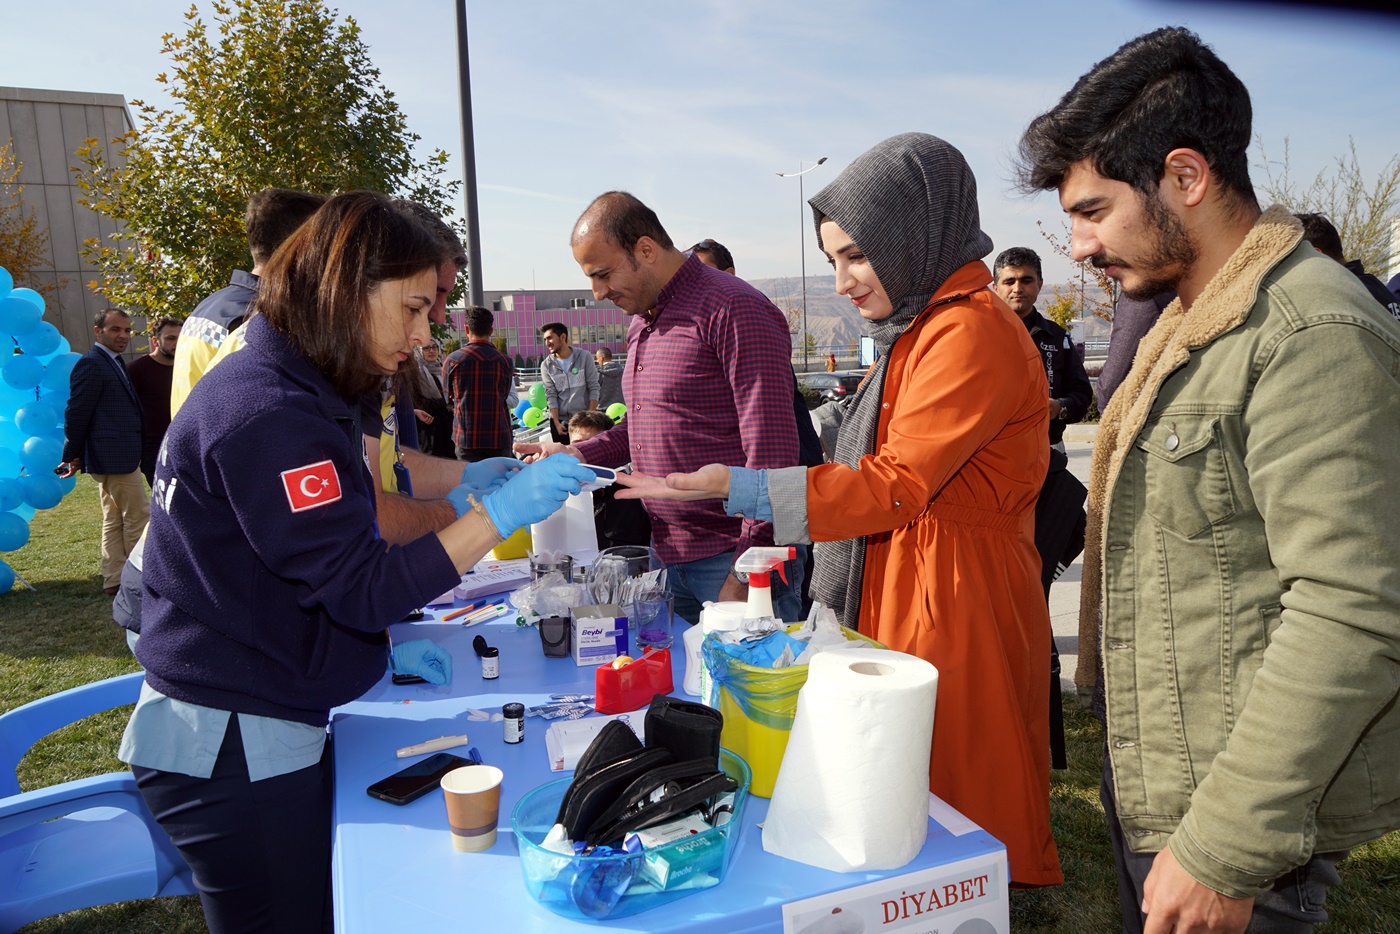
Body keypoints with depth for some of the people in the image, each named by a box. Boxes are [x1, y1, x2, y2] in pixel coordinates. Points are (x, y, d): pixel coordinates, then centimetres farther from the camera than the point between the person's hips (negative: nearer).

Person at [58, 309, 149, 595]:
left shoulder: (114, 362, 17)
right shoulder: (91, 363, -14)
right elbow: (76, 411, -15)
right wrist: (72, 456, -10)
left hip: (116, 455, 10)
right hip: (115, 456, -10)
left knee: (115, 519, 13)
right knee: (138, 518, -4)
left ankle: (115, 580, 21)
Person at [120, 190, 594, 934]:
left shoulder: (288, 391, 9)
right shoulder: (269, 414, -23)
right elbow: (359, 586, -25)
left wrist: (381, 647, 8)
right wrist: (500, 511, -25)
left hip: (266, 732, 9)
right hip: (234, 752, -9)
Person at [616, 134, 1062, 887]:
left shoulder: (971, 331, -16)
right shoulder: (920, 329, 15)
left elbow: (896, 485, -21)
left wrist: (739, 487, -24)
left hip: (956, 602, -9)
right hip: (897, 591, 9)